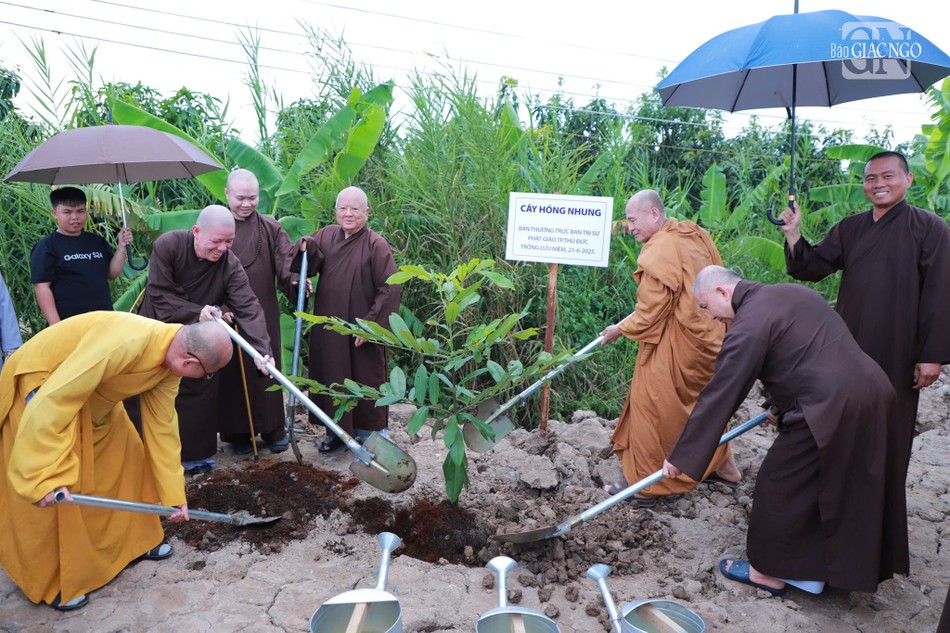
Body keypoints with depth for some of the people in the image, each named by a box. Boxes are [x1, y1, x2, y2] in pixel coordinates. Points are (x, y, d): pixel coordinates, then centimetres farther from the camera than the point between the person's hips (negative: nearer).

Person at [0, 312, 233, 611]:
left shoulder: (171, 360, -12)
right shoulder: (123, 342, -40)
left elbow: (162, 426, -3)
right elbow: (52, 399, -38)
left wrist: (174, 494, 0)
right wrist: (45, 476, -36)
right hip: (39, 387, -8)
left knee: (128, 456, 9)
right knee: (51, 495, -5)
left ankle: (133, 539, 28)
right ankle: (53, 581, 15)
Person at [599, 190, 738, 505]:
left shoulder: (660, 251, -22)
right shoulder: (695, 236, 4)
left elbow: (650, 313, -19)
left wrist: (619, 329, -2)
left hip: (674, 346, -9)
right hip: (709, 336, 9)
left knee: (650, 407, 3)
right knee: (702, 402, 24)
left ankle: (644, 483, 14)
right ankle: (721, 465, 39)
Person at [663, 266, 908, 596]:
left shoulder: (749, 325, -13)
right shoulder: (791, 291, 15)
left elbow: (719, 396, -12)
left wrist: (681, 456, -6)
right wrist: (785, 404, 35)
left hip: (832, 410, -10)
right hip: (875, 389, 10)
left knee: (780, 485, 7)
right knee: (850, 487, 22)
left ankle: (769, 571, 22)